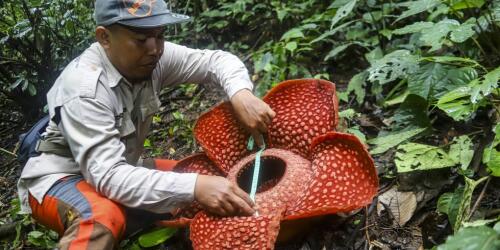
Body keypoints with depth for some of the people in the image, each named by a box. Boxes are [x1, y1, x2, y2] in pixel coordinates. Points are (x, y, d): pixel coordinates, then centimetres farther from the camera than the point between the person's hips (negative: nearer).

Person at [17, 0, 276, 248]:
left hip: (119, 169, 8)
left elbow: (215, 59, -4)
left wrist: (240, 94, -28)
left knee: (206, 180, -2)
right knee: (103, 216, -41)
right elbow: (108, 176, -37)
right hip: (59, 179, -8)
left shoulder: (148, 57, -12)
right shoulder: (83, 87, -30)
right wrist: (193, 186, -47)